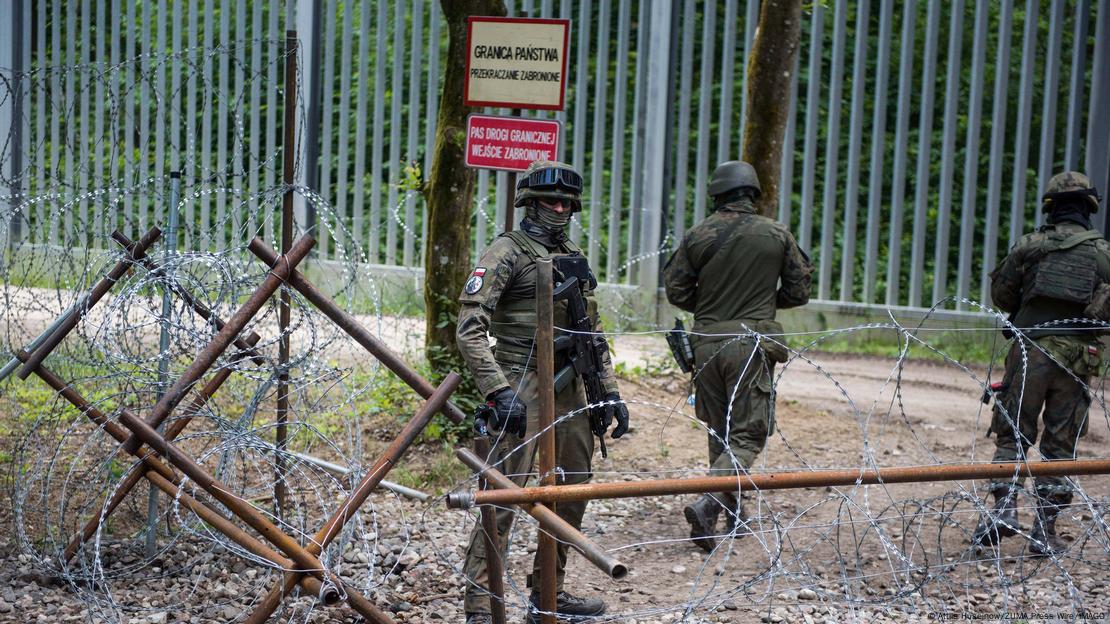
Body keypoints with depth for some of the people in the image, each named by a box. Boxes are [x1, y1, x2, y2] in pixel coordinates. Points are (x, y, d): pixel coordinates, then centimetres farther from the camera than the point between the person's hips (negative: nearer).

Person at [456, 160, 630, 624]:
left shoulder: (574, 258, 17)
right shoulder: (507, 253, -6)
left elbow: (594, 332, 22)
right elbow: (469, 329, -15)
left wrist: (610, 392, 14)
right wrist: (498, 392, -23)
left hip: (569, 390, 8)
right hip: (522, 387, -8)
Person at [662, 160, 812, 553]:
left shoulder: (698, 235, 0)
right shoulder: (777, 234, -1)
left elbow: (675, 289, 3)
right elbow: (799, 291, 5)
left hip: (706, 342, 3)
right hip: (751, 343, -3)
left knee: (719, 429, 18)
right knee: (748, 434, 0)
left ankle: (730, 509, 29)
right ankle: (707, 505, -19)